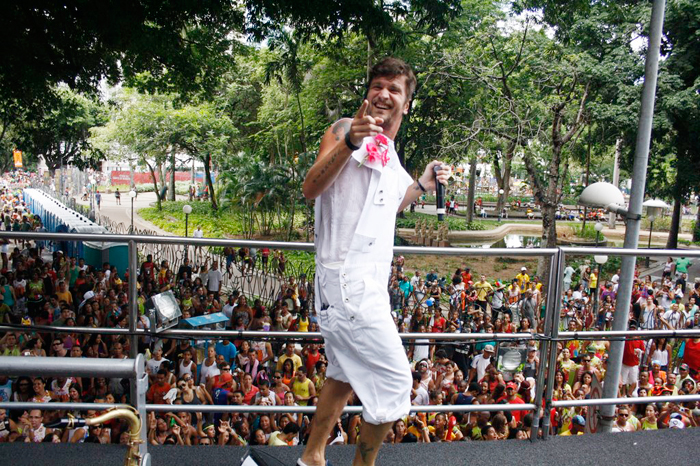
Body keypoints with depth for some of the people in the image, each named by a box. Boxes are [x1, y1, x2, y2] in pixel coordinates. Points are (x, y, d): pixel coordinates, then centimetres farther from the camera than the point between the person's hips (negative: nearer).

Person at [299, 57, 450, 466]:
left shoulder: (391, 156, 17)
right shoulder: (346, 129, -7)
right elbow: (311, 189, -22)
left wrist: (421, 185, 21)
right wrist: (349, 142, -34)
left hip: (368, 282, 10)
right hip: (349, 282, -10)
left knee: (346, 373, 20)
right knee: (394, 381, -4)